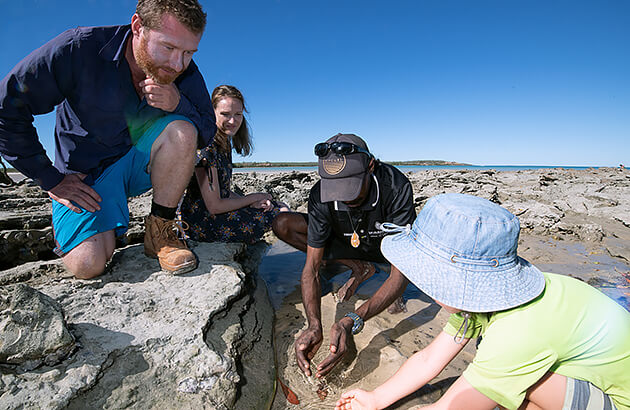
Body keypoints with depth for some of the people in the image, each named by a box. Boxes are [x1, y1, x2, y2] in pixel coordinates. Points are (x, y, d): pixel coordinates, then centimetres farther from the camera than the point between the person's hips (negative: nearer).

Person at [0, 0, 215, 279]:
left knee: (181, 130, -29)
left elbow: (207, 132, -7)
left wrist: (179, 103, -28)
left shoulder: (184, 70, -10)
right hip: (86, 174, -2)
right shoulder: (79, 49, -19)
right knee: (87, 265, -21)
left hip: (139, 162, 3)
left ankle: (159, 230, -16)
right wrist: (51, 180, -14)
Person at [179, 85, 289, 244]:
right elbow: (214, 206, -22)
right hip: (201, 223, -9)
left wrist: (251, 202, -8)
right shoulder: (206, 147, -21)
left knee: (281, 207, 6)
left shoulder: (225, 143, 8)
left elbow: (225, 192, 10)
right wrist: (254, 198, -10)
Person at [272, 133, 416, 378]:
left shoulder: (396, 187, -37)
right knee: (282, 225, -17)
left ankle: (394, 291, 0)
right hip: (348, 246, 3)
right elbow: (311, 269, -26)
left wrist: (352, 321, -50)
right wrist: (314, 326, -42)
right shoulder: (320, 196, -29)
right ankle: (359, 269, -5)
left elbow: (401, 273, -39)